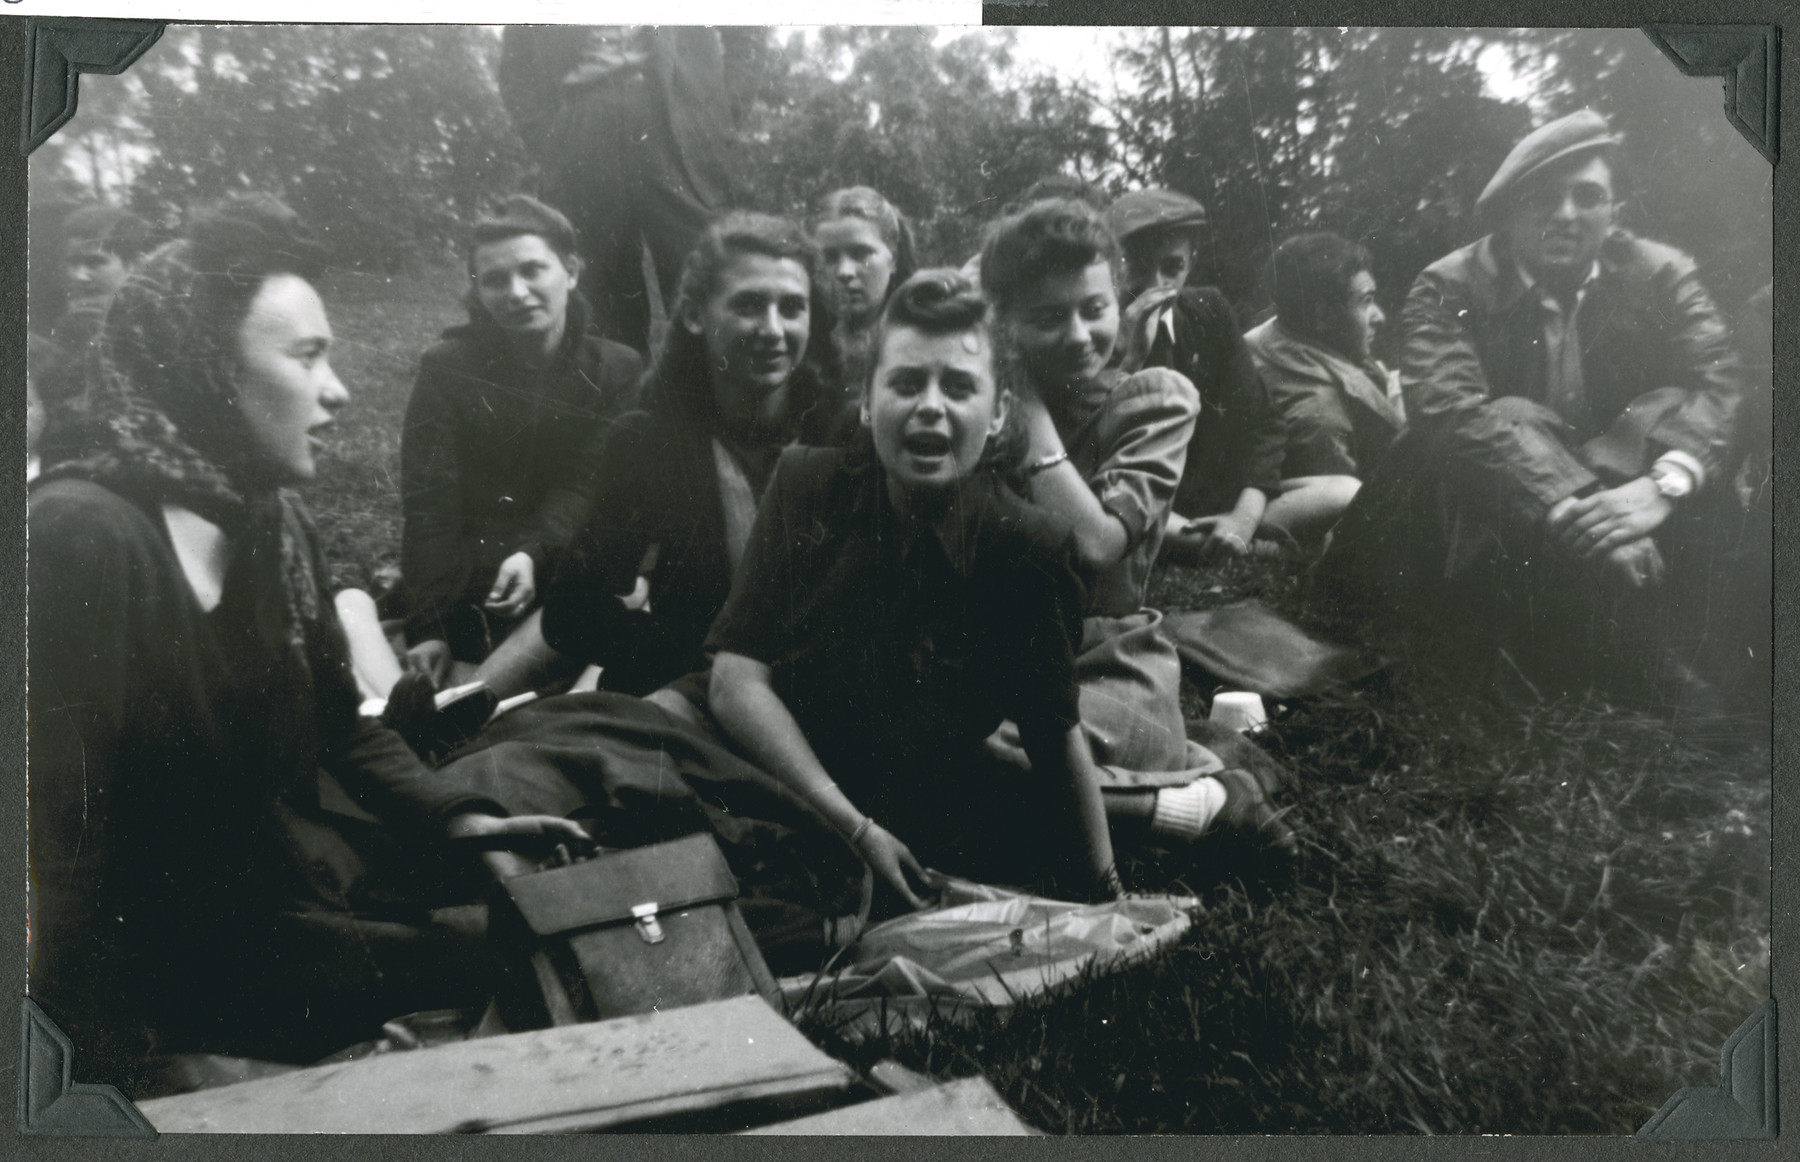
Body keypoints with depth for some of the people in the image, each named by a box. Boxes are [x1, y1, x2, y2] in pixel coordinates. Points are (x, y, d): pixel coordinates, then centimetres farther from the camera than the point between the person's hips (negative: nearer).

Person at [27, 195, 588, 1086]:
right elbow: (52, 829, -23)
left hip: (294, 871, 8)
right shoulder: (81, 535, -22)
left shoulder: (274, 521, 4)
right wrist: (118, 1069, -22)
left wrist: (458, 819, -2)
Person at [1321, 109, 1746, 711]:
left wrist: (1665, 481, -36)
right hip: (1487, 539, -2)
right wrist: (1564, 505, -40)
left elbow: (1722, 383, -14)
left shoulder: (1661, 276, 1)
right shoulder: (1448, 288, -8)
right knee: (1512, 420, -31)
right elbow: (1447, 407, -25)